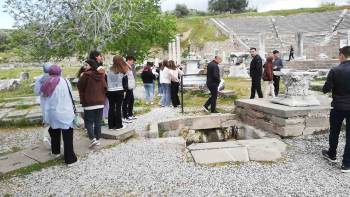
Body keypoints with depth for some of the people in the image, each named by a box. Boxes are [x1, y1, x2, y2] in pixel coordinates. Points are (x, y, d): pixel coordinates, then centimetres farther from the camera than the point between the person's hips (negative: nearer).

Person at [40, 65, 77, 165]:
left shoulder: (47, 84, 1)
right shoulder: (65, 82, -10)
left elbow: (45, 98, 3)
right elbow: (70, 97, -8)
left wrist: (46, 116, 8)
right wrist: (72, 110, 3)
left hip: (52, 113, 5)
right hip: (65, 113, -4)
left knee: (55, 133, 24)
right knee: (67, 135, 2)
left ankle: (56, 152, 41)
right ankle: (70, 158, 6)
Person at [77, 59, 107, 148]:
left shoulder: (86, 75, -13)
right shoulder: (101, 75, 3)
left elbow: (80, 86, -5)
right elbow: (105, 87, 8)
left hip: (89, 103, -5)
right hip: (100, 102, 5)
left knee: (88, 121, 4)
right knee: (98, 122, 12)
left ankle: (93, 138, -10)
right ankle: (98, 139, 16)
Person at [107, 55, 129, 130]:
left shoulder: (109, 70, -1)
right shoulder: (122, 71, -8)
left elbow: (107, 80, 1)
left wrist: (108, 87, 10)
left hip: (110, 91, 3)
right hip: (119, 91, -3)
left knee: (111, 107, 10)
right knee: (118, 107, 4)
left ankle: (111, 125, 17)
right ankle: (118, 125, 9)